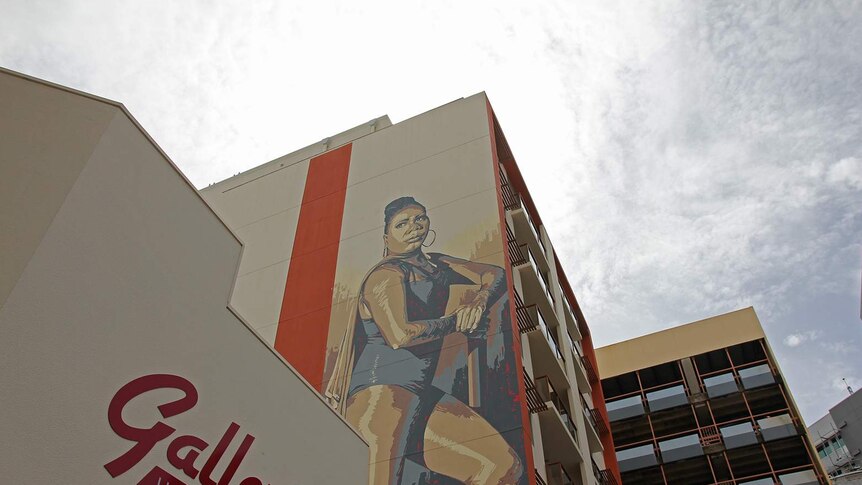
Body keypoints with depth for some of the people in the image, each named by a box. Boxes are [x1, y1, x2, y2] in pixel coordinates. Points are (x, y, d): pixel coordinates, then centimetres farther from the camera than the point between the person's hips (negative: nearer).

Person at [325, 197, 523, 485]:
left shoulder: (433, 265, 19)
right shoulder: (387, 274, -6)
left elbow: (495, 275, 25)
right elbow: (400, 335, -24)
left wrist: (478, 302, 2)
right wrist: (456, 321, -8)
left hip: (417, 395, 8)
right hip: (382, 392, -8)